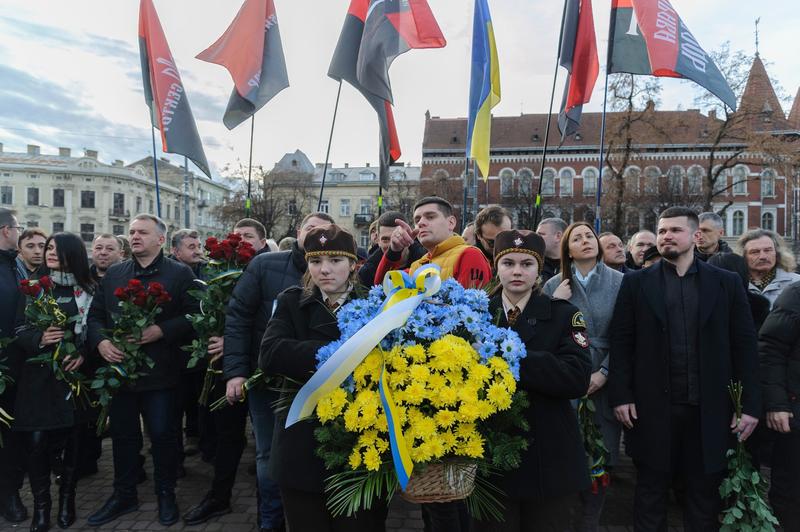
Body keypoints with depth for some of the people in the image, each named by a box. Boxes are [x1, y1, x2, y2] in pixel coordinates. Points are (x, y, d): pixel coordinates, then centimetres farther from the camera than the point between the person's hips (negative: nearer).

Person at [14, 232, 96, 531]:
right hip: (39, 375, 0)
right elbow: (19, 332, 2)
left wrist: (83, 354, -14)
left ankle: (67, 499, 24)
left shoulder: (89, 290, 1)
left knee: (72, 439, 6)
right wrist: (40, 339, -17)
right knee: (36, 440, -5)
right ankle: (40, 505, 13)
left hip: (75, 374, 0)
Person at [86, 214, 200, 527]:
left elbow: (194, 316, -10)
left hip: (160, 371, -4)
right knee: (123, 436, 15)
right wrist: (100, 341, -7)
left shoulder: (180, 274, -3)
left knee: (163, 434, 5)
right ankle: (124, 495, 32)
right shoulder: (113, 274, 11)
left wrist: (161, 331, -20)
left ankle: (166, 494, 24)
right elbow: (95, 314, 11)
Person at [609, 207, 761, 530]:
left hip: (709, 409, 1)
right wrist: (620, 394, -7)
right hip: (652, 407, -1)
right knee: (650, 491, 12)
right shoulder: (636, 283, 2)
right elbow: (621, 342, -1)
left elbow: (744, 346, 2)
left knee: (705, 492, 14)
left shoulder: (727, 283, 4)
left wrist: (750, 404, -3)